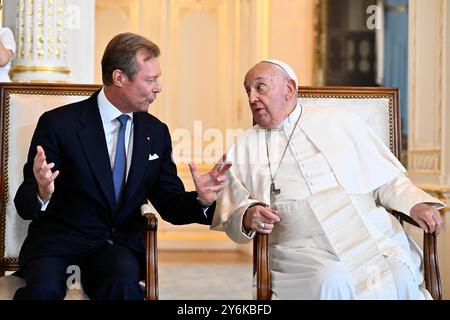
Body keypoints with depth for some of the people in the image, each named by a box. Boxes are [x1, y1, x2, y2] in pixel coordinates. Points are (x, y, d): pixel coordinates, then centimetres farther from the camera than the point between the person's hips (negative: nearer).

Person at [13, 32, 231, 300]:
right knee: (44, 288, -33)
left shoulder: (156, 132, 7)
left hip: (120, 246, 2)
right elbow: (25, 205, -7)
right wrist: (42, 193, -31)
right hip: (57, 243, -2)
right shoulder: (58, 124, -7)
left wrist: (201, 200, -11)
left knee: (124, 283, -32)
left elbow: (170, 206, 11)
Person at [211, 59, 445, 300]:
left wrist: (416, 203, -1)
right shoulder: (244, 148, 17)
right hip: (301, 250, -1)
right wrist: (247, 216, -10)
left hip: (371, 234, 1)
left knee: (399, 279, -28)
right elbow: (230, 213, 11)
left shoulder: (340, 122, 17)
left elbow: (386, 179, 16)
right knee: (330, 283, -32)